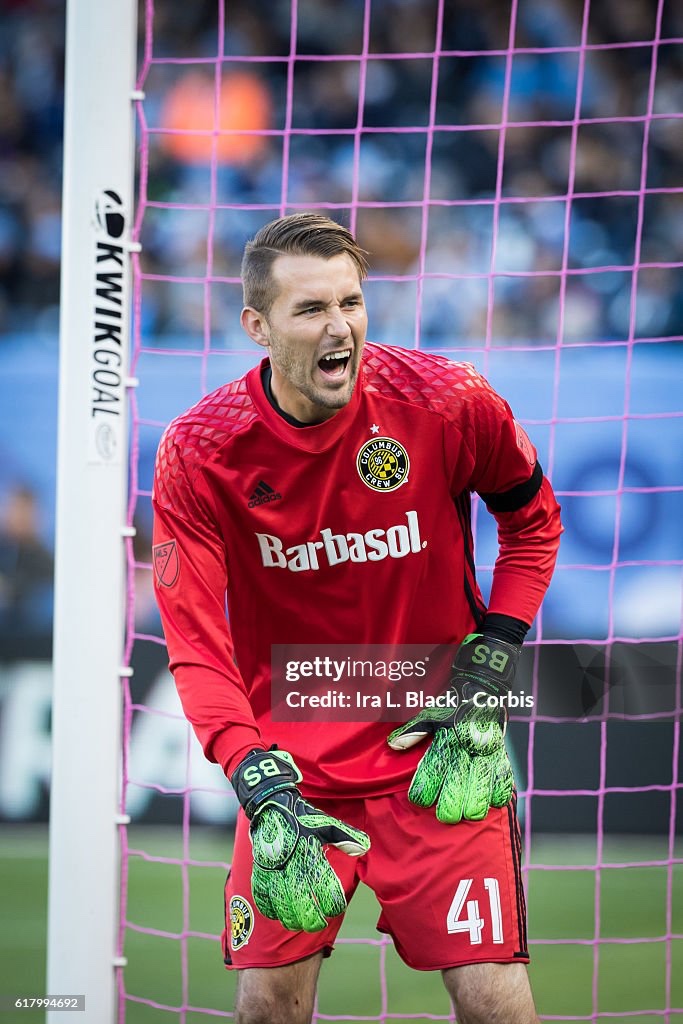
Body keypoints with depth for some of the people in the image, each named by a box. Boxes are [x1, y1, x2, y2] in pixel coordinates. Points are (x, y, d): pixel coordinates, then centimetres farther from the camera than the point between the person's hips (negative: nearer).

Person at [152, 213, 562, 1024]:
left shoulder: (449, 403, -13)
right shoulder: (200, 453, -12)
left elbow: (533, 517, 7)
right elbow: (196, 647, -14)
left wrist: (489, 667, -2)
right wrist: (263, 789, -28)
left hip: (438, 758, 0)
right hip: (294, 765, 1)